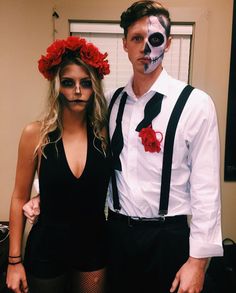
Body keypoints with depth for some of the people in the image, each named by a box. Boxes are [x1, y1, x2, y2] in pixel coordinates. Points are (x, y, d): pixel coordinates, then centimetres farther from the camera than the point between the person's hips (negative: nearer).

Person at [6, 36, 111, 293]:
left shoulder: (103, 133, -8)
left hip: (94, 244, 2)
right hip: (47, 246, -1)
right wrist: (14, 260, -3)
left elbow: (107, 191, 3)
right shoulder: (36, 134, -12)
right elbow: (19, 199, -5)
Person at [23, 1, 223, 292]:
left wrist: (198, 260, -10)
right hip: (117, 232, 4)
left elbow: (205, 187, -11)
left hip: (167, 236, -3)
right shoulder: (111, 102, 3)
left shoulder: (194, 103, -11)